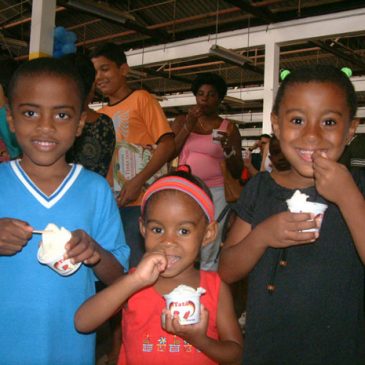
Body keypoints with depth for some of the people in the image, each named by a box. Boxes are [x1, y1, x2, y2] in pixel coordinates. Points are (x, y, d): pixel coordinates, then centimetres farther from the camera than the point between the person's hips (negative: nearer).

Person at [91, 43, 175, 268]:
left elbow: (167, 144, -7)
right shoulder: (100, 115, 18)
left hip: (138, 201, -6)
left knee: (137, 265, -5)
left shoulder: (141, 99, 2)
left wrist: (138, 181, -17)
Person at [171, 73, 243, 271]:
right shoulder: (182, 121, 13)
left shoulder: (228, 128, 8)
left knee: (209, 257, -9)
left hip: (215, 193, -1)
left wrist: (228, 149, -12)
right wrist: (188, 127, -6)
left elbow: (237, 173, 7)